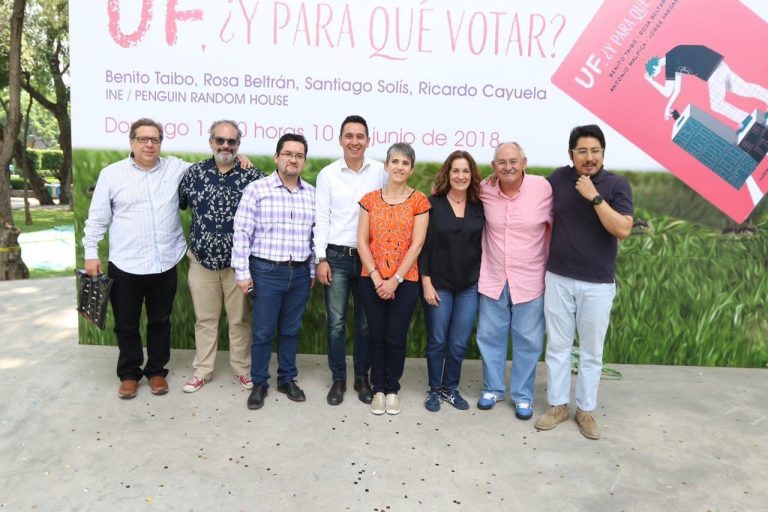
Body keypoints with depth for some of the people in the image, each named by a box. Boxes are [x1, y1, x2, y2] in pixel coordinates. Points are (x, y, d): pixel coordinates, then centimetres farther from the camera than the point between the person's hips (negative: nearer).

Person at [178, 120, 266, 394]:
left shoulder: (253, 176, -5)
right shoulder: (194, 173, 2)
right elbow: (175, 204, 12)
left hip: (239, 262, -2)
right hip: (202, 260, 2)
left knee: (240, 319, 10)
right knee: (205, 319, 14)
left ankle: (243, 369, 26)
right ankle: (202, 370, 28)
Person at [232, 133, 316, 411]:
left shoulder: (312, 193, 6)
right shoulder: (257, 189, -5)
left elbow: (316, 234, 11)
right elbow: (242, 233, -6)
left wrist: (313, 271, 11)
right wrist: (242, 272, -8)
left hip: (300, 273, 3)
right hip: (267, 271, -3)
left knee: (291, 330, 14)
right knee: (263, 331, 6)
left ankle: (287, 379, 29)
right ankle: (259, 383, 22)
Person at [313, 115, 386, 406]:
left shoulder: (379, 172, 1)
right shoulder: (328, 174, 0)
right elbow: (321, 219, -1)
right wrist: (321, 259, -6)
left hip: (369, 257, 1)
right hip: (336, 256, -1)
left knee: (365, 323, 10)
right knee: (336, 322, 5)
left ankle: (362, 377, 24)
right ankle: (338, 379, 19)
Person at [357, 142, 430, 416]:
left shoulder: (419, 201, -1)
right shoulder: (370, 199, 4)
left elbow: (416, 244, -7)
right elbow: (362, 241, 0)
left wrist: (395, 280, -12)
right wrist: (376, 277, -9)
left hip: (405, 281, -1)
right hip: (372, 280, 2)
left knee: (396, 337, 3)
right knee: (377, 336, 8)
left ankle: (392, 389, 22)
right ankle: (378, 389, 23)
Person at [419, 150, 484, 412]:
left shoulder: (480, 206, 3)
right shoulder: (433, 204, -5)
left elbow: (484, 244, 7)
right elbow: (423, 245, -6)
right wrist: (426, 282, -11)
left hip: (470, 285, 3)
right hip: (438, 283, -2)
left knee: (459, 343, 8)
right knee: (437, 340, 7)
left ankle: (450, 388, 27)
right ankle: (434, 390, 25)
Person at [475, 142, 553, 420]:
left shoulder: (543, 188, -13)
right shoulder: (484, 191, -8)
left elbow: (555, 227, 0)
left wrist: (550, 266, 4)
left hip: (529, 281, -2)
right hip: (492, 279, 2)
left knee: (528, 341, 10)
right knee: (489, 337, 13)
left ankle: (522, 395, 29)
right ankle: (492, 388, 34)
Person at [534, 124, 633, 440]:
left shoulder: (617, 185, -8)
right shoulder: (559, 177, 0)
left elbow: (623, 230, -19)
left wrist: (594, 196, -23)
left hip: (598, 284, -2)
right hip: (558, 278, 2)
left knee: (591, 351, 9)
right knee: (558, 346, 10)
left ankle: (586, 409, 25)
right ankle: (558, 405, 25)